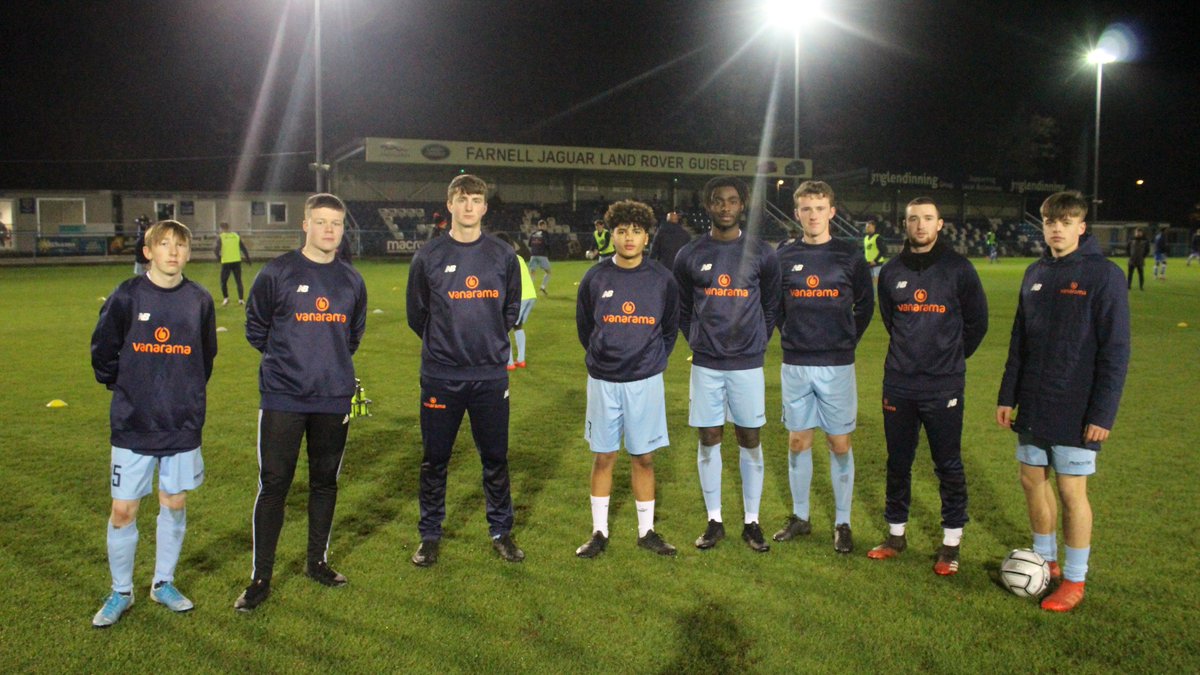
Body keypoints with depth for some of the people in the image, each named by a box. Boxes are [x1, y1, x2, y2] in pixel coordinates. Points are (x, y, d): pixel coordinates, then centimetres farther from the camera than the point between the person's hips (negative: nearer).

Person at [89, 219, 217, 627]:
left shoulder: (200, 300, 0)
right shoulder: (126, 297, -6)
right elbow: (102, 351, 4)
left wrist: (188, 394, 11)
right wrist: (125, 388, 5)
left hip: (183, 426, 2)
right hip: (132, 426, -2)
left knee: (174, 505, 10)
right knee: (123, 511, 3)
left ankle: (164, 584, 29)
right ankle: (120, 593, 22)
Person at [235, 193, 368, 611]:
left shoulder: (352, 281, 7)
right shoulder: (277, 273, -5)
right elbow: (255, 326, 5)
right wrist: (287, 358, 7)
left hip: (334, 400, 4)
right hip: (283, 399, -3)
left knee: (325, 482, 13)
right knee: (273, 486, 0)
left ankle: (317, 562, 29)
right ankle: (260, 578, 11)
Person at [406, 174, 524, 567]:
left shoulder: (503, 255, 4)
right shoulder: (428, 257, 0)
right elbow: (416, 313, 9)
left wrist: (491, 341, 10)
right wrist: (442, 344, 10)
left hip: (491, 375, 1)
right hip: (440, 377, -1)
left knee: (495, 458, 9)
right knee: (435, 460, 8)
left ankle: (501, 530, 25)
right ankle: (430, 534, 23)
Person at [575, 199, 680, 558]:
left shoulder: (662, 280, -2)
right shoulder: (595, 278, -3)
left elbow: (670, 328, 11)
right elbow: (584, 326, 11)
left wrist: (654, 360, 6)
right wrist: (601, 358, 10)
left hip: (645, 382, 0)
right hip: (603, 382, 0)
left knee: (643, 457, 7)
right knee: (603, 457, 8)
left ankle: (646, 531, 21)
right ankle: (599, 532, 19)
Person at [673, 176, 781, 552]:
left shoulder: (762, 254, 0)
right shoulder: (690, 255, 1)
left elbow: (772, 307, 10)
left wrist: (755, 344, 8)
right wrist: (700, 343, 8)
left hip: (747, 364, -1)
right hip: (705, 364, 1)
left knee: (749, 440, 5)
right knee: (709, 439, 6)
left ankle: (751, 522, 17)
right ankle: (714, 521, 18)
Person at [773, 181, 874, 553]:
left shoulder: (850, 256, -1)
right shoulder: (784, 257, 2)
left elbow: (865, 306, 8)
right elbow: (774, 306, 12)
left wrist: (846, 341, 4)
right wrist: (794, 338, 6)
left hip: (837, 366, -1)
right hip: (795, 366, 2)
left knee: (839, 443, 4)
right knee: (798, 441, 9)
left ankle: (842, 522, 16)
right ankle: (800, 517, 23)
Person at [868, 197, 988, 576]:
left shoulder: (958, 269, -4)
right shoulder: (891, 271, 6)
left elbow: (976, 321, 4)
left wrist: (952, 356, 9)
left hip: (944, 386, -3)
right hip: (898, 383, 4)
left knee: (948, 465, 4)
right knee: (897, 462, 11)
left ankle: (951, 542, 16)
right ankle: (896, 534, 25)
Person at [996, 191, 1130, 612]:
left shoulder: (1103, 274, -10)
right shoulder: (1035, 274, 7)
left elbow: (1115, 350, -12)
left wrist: (1103, 413, -15)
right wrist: (1007, 395, 10)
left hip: (1076, 410, -6)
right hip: (1032, 405, 6)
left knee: (1071, 489, 1)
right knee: (1032, 481, 13)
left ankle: (1074, 580, 17)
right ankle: (1045, 560, 31)